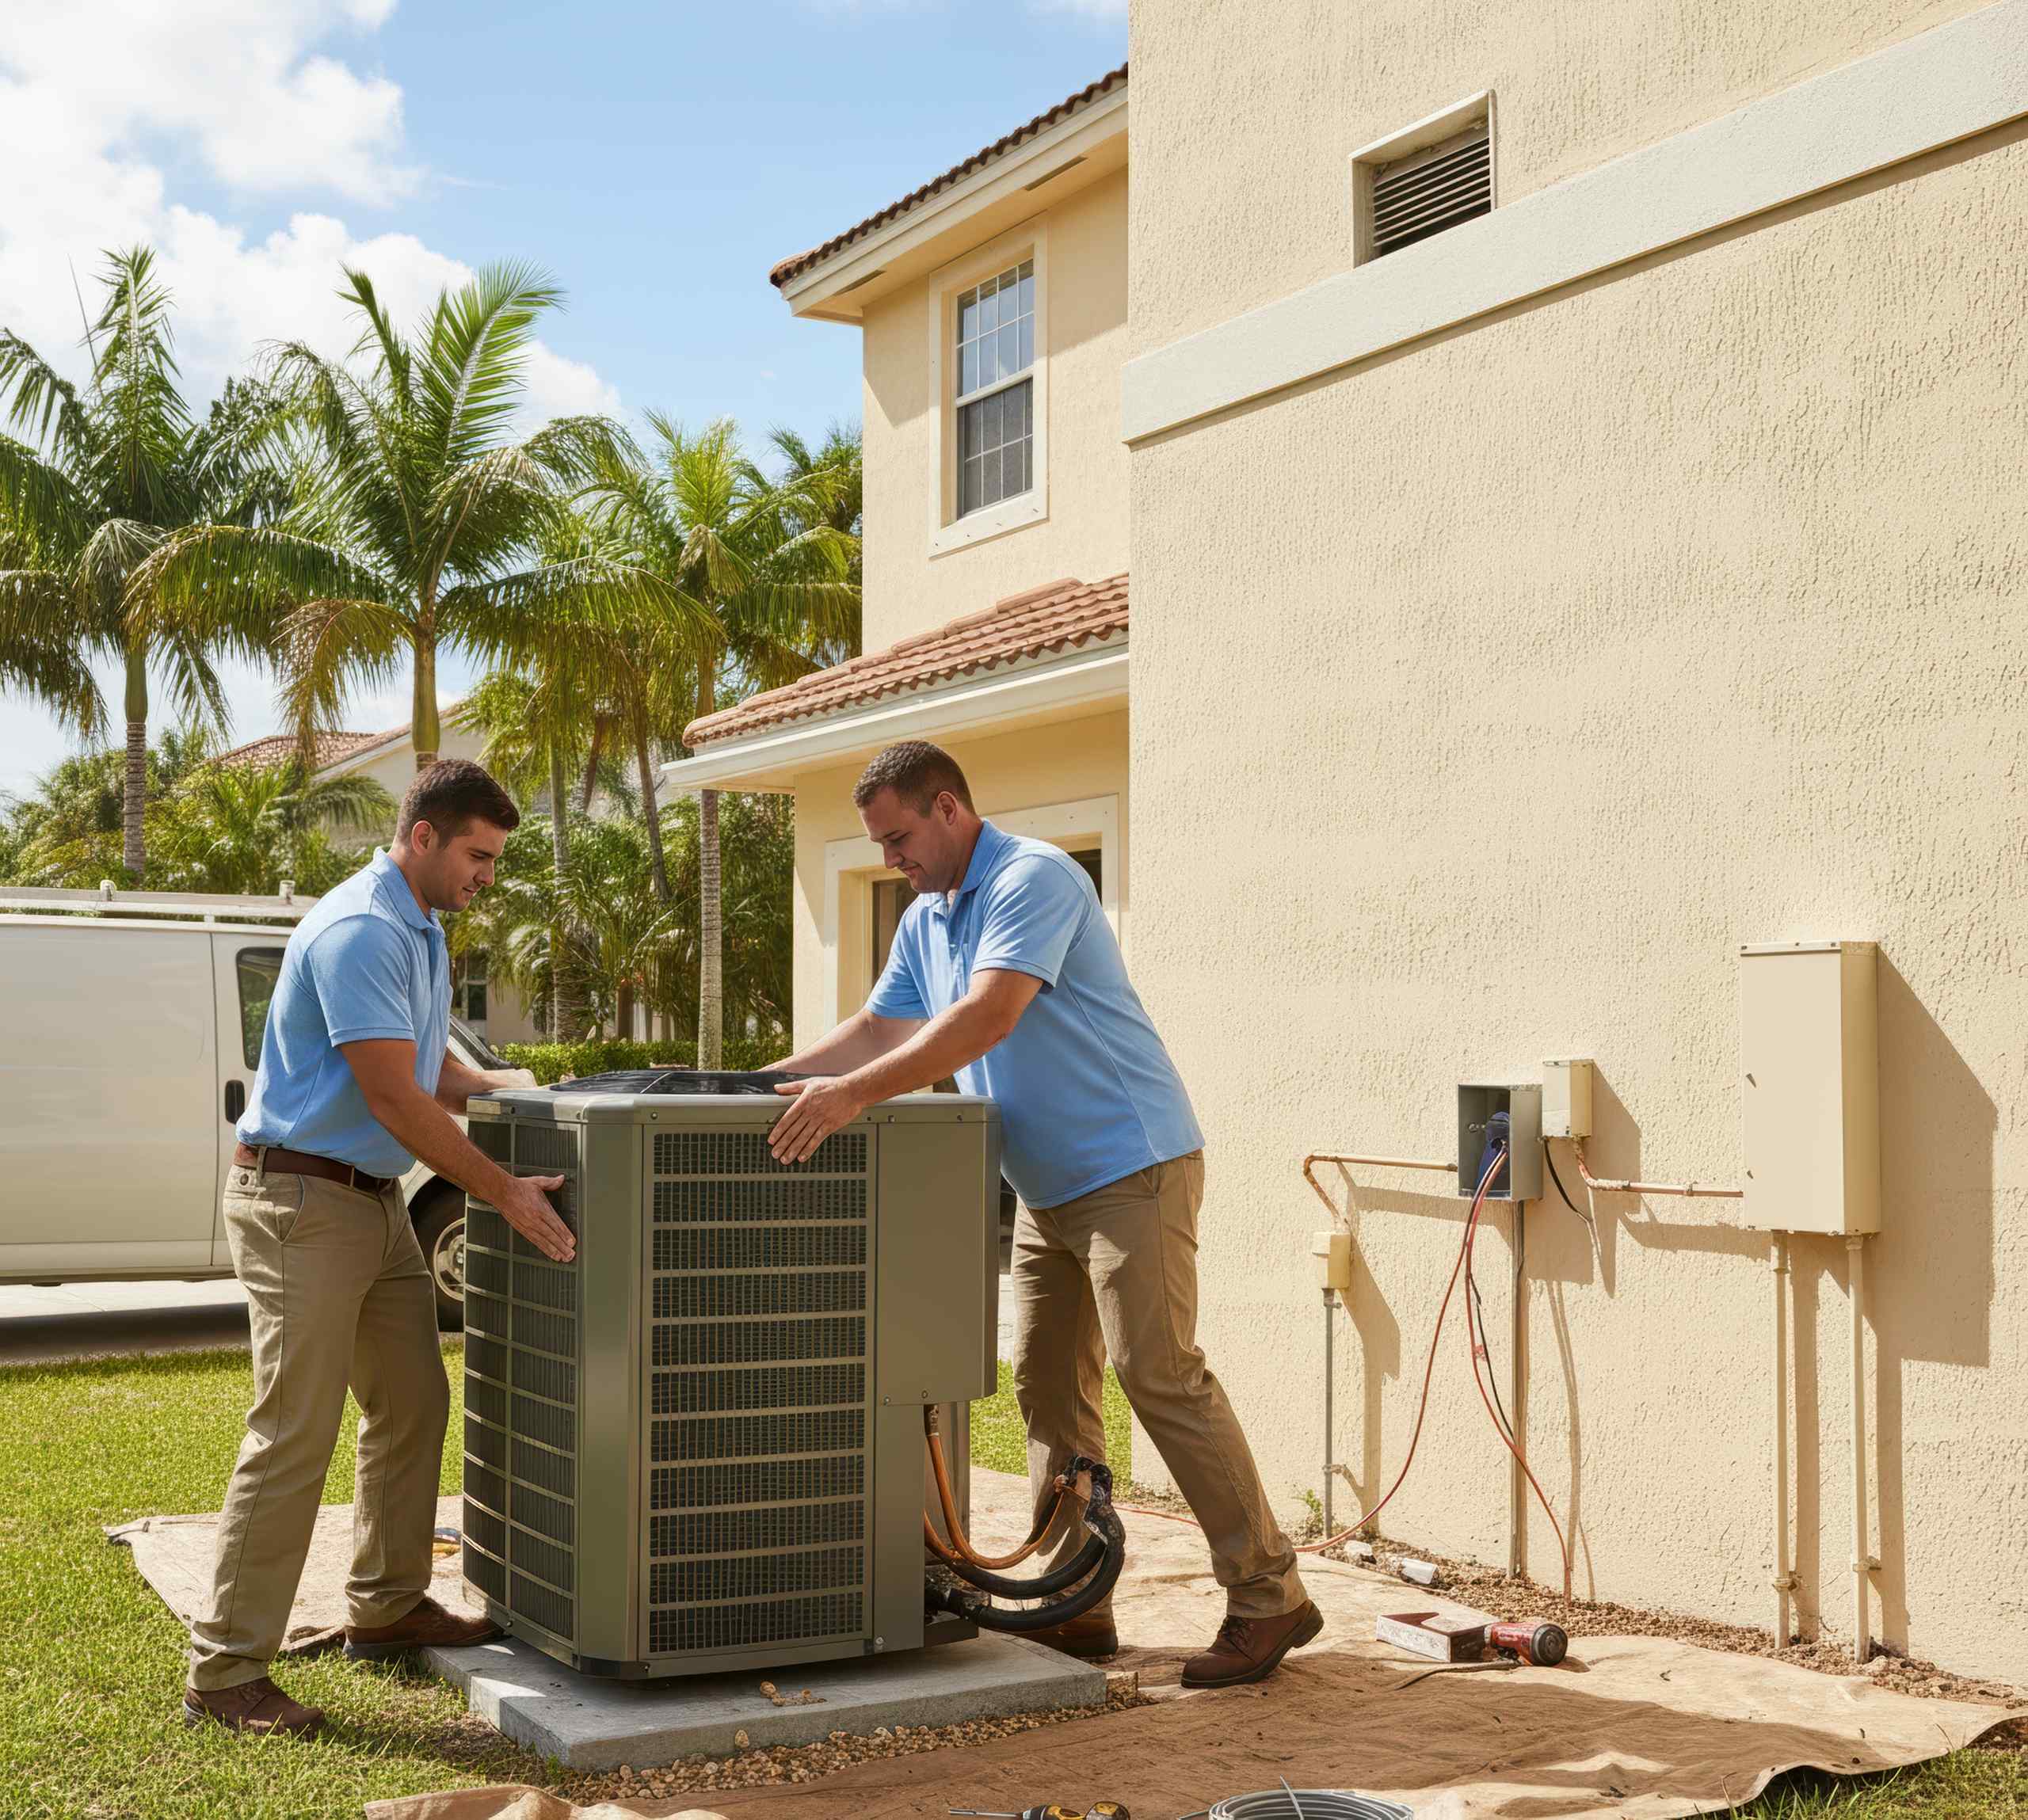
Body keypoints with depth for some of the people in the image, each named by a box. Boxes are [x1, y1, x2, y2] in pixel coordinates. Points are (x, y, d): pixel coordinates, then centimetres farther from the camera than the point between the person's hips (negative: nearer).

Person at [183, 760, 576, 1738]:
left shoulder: (421, 929, 14)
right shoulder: (359, 932, -19)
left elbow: (432, 1073, 20)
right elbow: (395, 1100, -23)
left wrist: (510, 1082, 3)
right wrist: (506, 1192, -20)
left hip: (374, 1199, 10)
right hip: (301, 1199, -10)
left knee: (413, 1403, 15)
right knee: (294, 1436, -9)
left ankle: (386, 1607, 29)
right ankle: (224, 1671, -3)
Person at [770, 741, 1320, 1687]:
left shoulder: (1033, 881, -17)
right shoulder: (925, 921, 14)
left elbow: (986, 1018, -29)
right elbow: (877, 1030, 18)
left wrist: (855, 1093, -34)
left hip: (1130, 1165, -10)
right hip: (1047, 1186, 10)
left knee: (1161, 1375, -12)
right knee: (1046, 1386, 8)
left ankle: (1268, 1597, -5)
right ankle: (1077, 1604, 15)